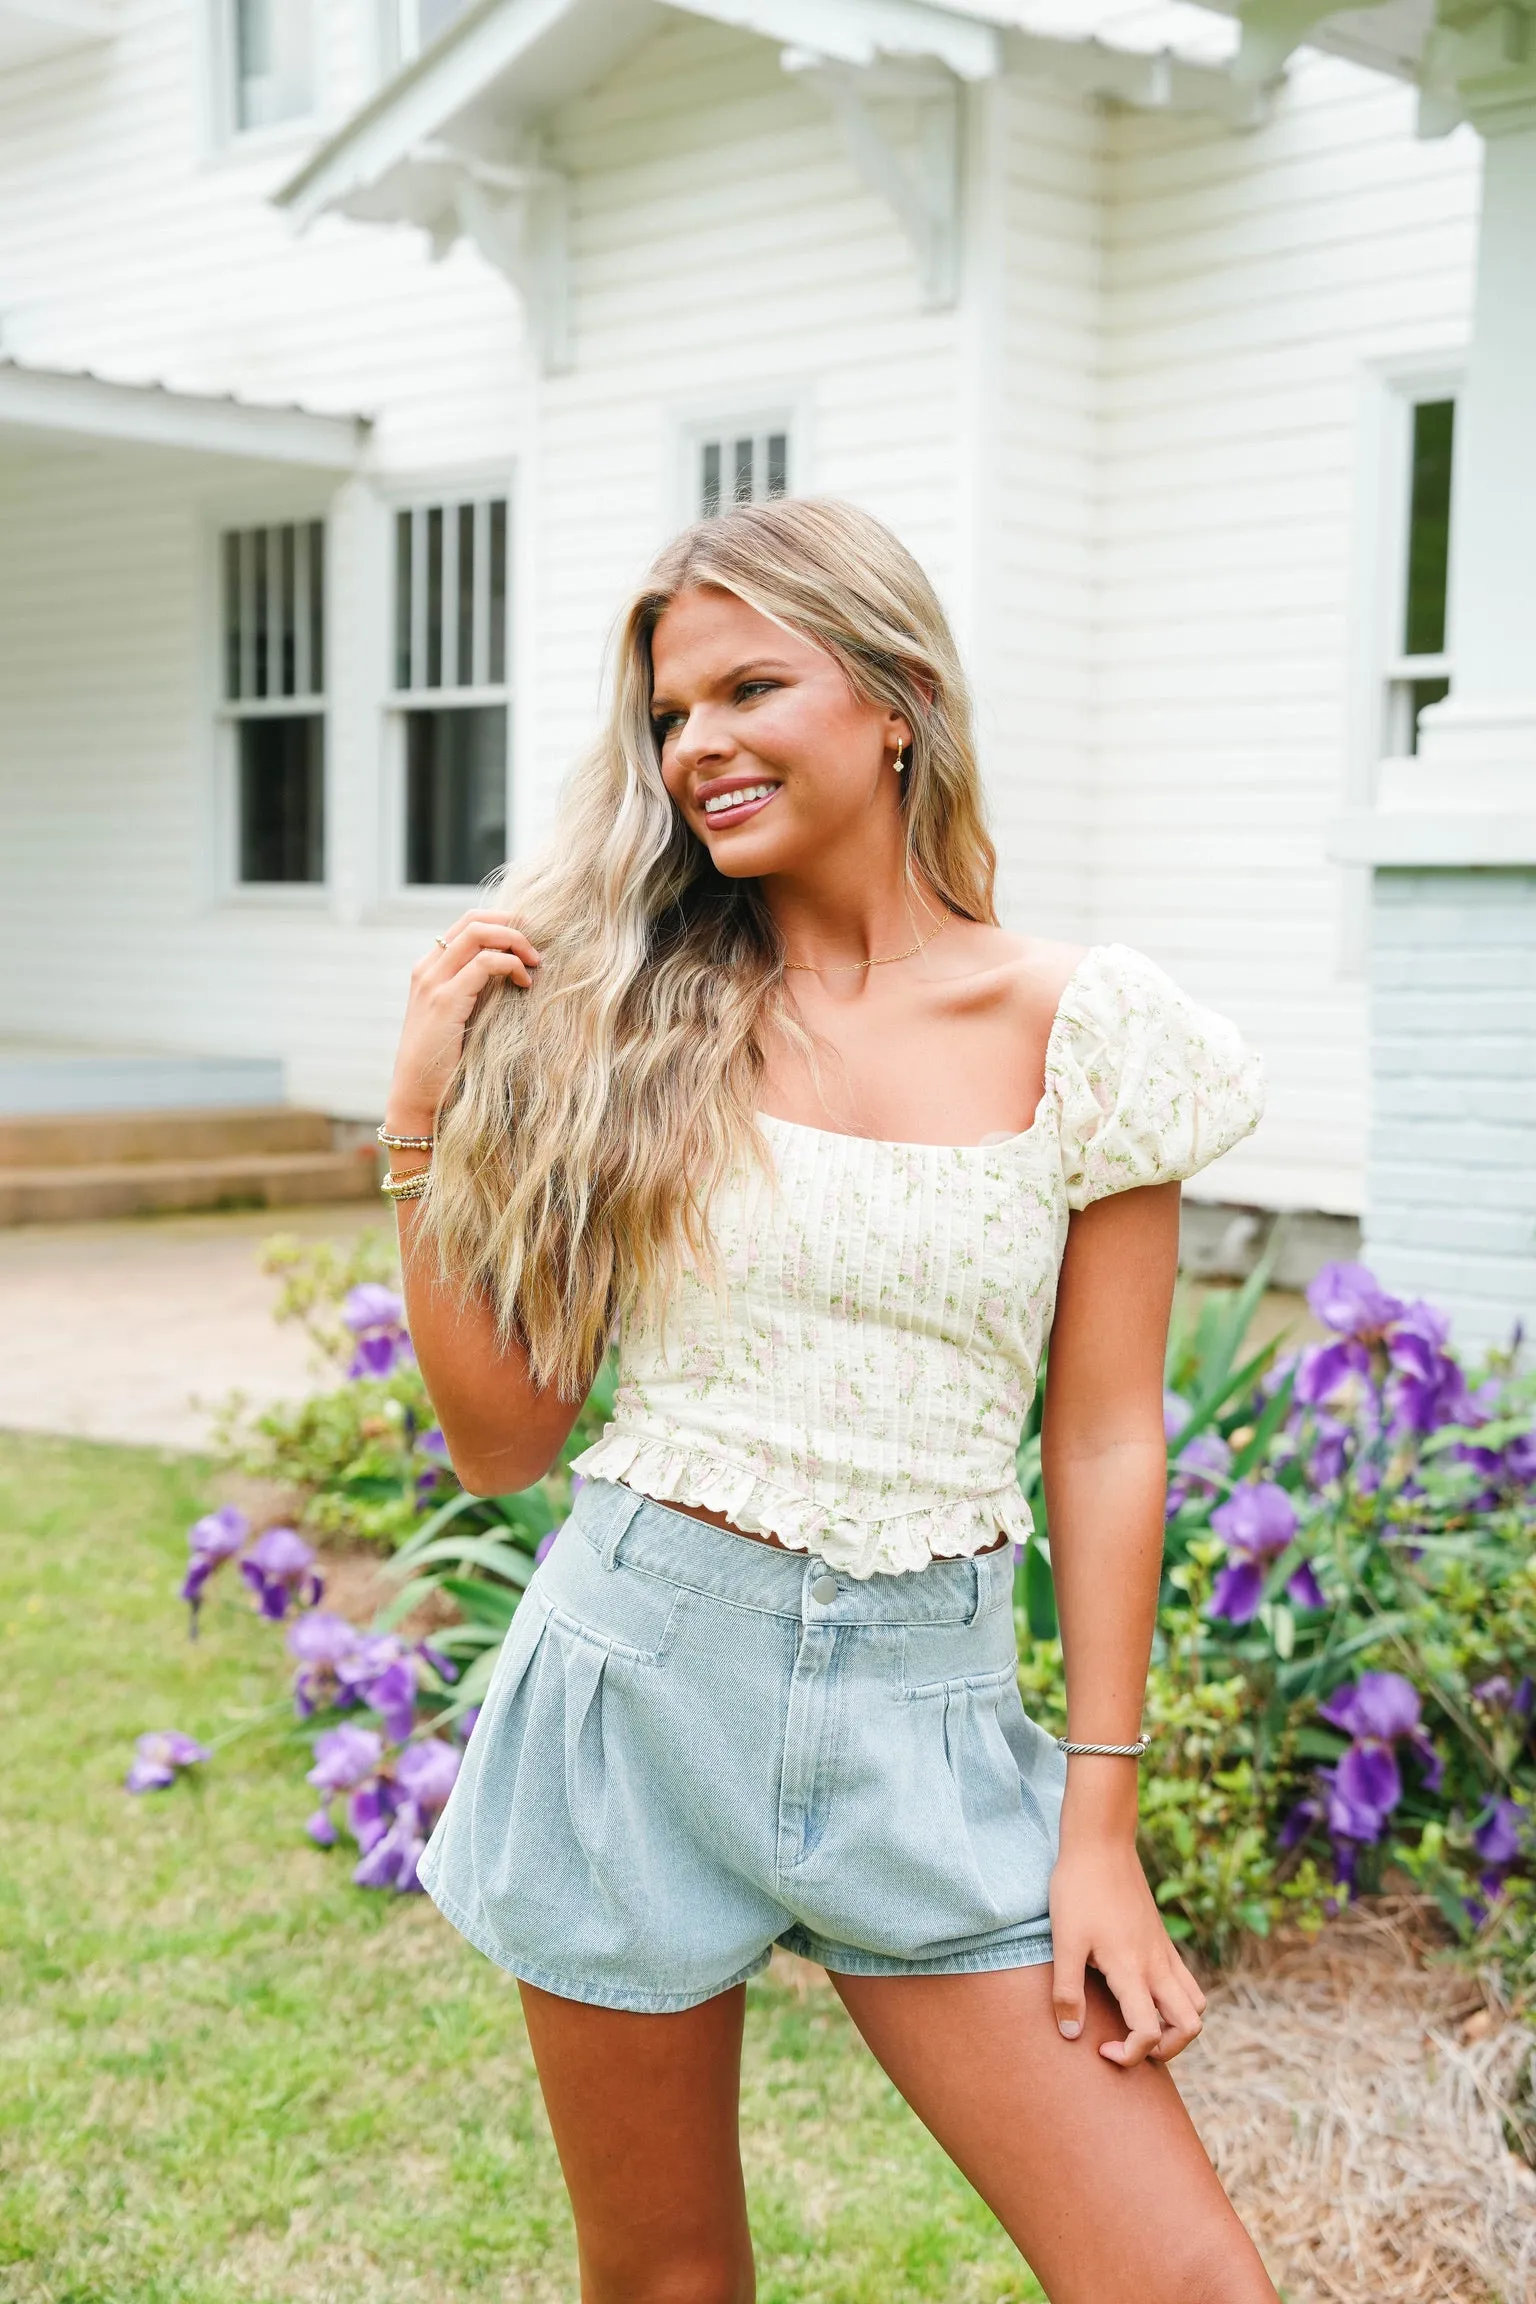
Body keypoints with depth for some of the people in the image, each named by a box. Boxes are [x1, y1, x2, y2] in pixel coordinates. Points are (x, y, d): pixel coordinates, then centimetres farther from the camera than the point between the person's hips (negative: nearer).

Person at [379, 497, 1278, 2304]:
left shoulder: (1083, 1030, -3)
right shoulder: (626, 1017, 0)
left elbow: (1106, 1443, -1)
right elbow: (499, 1440, 1)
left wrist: (1099, 1829, -2)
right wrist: (430, 1118, -8)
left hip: (926, 1710, 0)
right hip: (637, 1675, 1)